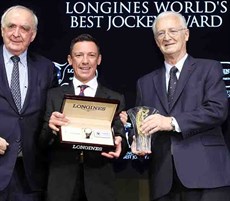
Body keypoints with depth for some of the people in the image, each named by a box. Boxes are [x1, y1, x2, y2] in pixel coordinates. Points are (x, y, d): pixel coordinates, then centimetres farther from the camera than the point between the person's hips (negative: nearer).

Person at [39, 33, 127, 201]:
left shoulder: (115, 99, 3)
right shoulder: (54, 96, 3)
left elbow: (121, 142, 1)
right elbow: (43, 144, 1)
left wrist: (118, 145, -22)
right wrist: (51, 129, -20)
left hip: (100, 186, 0)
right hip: (61, 185, 0)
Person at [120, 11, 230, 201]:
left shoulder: (209, 68, 6)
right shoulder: (146, 82, 19)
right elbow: (141, 123, 18)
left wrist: (172, 122, -16)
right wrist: (137, 142, -4)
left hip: (205, 172, -3)